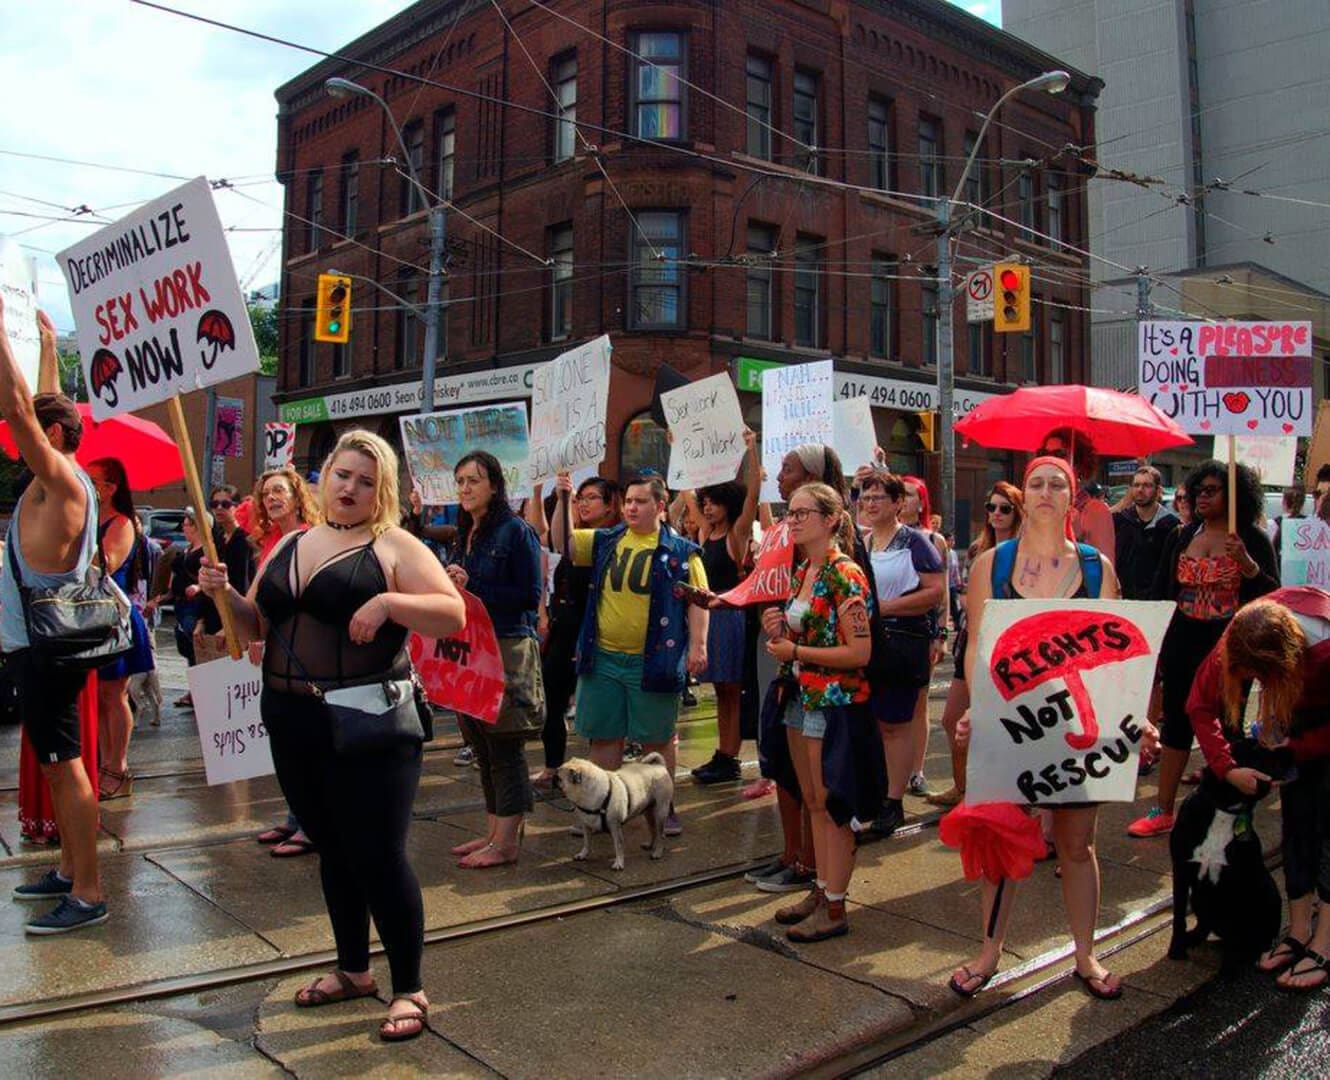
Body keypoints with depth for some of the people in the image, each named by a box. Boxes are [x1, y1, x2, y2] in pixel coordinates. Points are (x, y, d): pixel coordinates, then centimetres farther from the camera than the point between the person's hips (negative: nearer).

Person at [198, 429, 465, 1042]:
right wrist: (223, 594, -4)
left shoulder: (394, 547, -6)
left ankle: (409, 990, 13)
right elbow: (255, 627, 15)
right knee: (331, 849, 17)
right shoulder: (290, 545, 12)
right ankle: (353, 969, 34)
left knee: (378, 856, -3)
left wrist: (388, 602, -27)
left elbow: (453, 616, -14)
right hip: (294, 724, 6)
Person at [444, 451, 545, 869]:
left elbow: (531, 595, -13)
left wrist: (473, 587, -16)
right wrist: (452, 585, 0)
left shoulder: (516, 532, -8)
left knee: (505, 749, -2)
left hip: (507, 650, -7)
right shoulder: (466, 534, 14)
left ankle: (506, 843, 5)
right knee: (483, 748, 12)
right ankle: (493, 832, 22)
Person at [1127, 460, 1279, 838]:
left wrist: (1245, 562, -23)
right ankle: (1163, 811, 14)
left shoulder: (1253, 540, -3)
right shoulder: (1180, 537, 6)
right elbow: (1160, 592, 9)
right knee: (1176, 725, 7)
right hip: (1183, 647, 3)